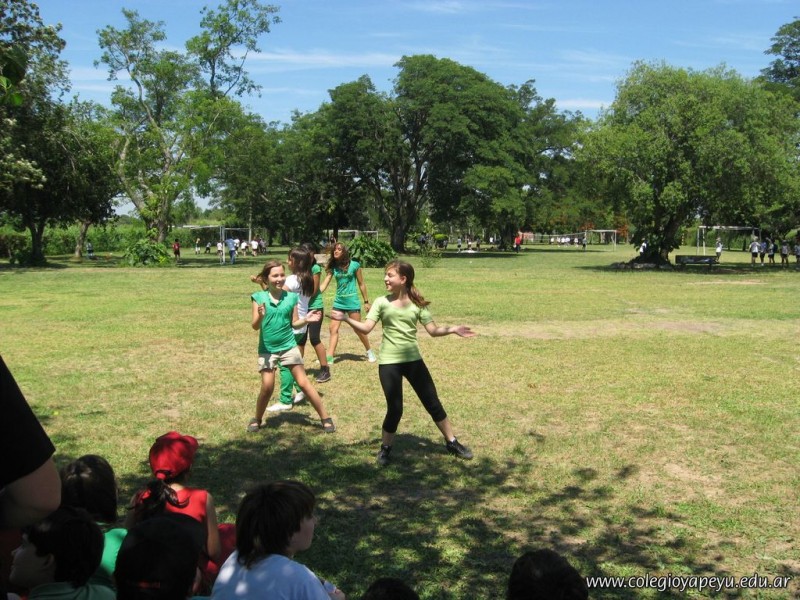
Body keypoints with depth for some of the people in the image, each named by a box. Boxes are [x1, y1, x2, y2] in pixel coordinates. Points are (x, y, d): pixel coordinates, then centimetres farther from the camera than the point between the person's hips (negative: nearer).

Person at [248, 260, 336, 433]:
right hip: (267, 349, -1)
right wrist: (260, 316, -29)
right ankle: (257, 420, 20)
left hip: (289, 346, 1)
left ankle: (325, 418, 10)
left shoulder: (291, 297, -2)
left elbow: (294, 323, 6)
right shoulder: (259, 297, -6)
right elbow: (255, 326, -9)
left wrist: (306, 319, -13)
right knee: (267, 387, -6)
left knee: (303, 383, 1)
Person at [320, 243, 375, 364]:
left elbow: (361, 284, -1)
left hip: (352, 300, -4)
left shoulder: (354, 265, -9)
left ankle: (369, 351, 24)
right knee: (333, 328, -2)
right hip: (338, 301, 4)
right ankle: (330, 357, 1)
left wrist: (366, 301, 2)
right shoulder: (333, 267, 2)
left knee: (358, 329, 4)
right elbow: (324, 284, -3)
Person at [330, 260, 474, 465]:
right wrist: (347, 318, -26)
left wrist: (453, 330, -15)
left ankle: (452, 442, 24)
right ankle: (385, 448, 20)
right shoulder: (382, 302, -2)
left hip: (413, 360, 2)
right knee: (395, 409, -2)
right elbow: (366, 328, -11)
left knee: (433, 403, 8)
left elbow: (433, 330, 0)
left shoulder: (417, 304, 0)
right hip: (389, 362, -2)